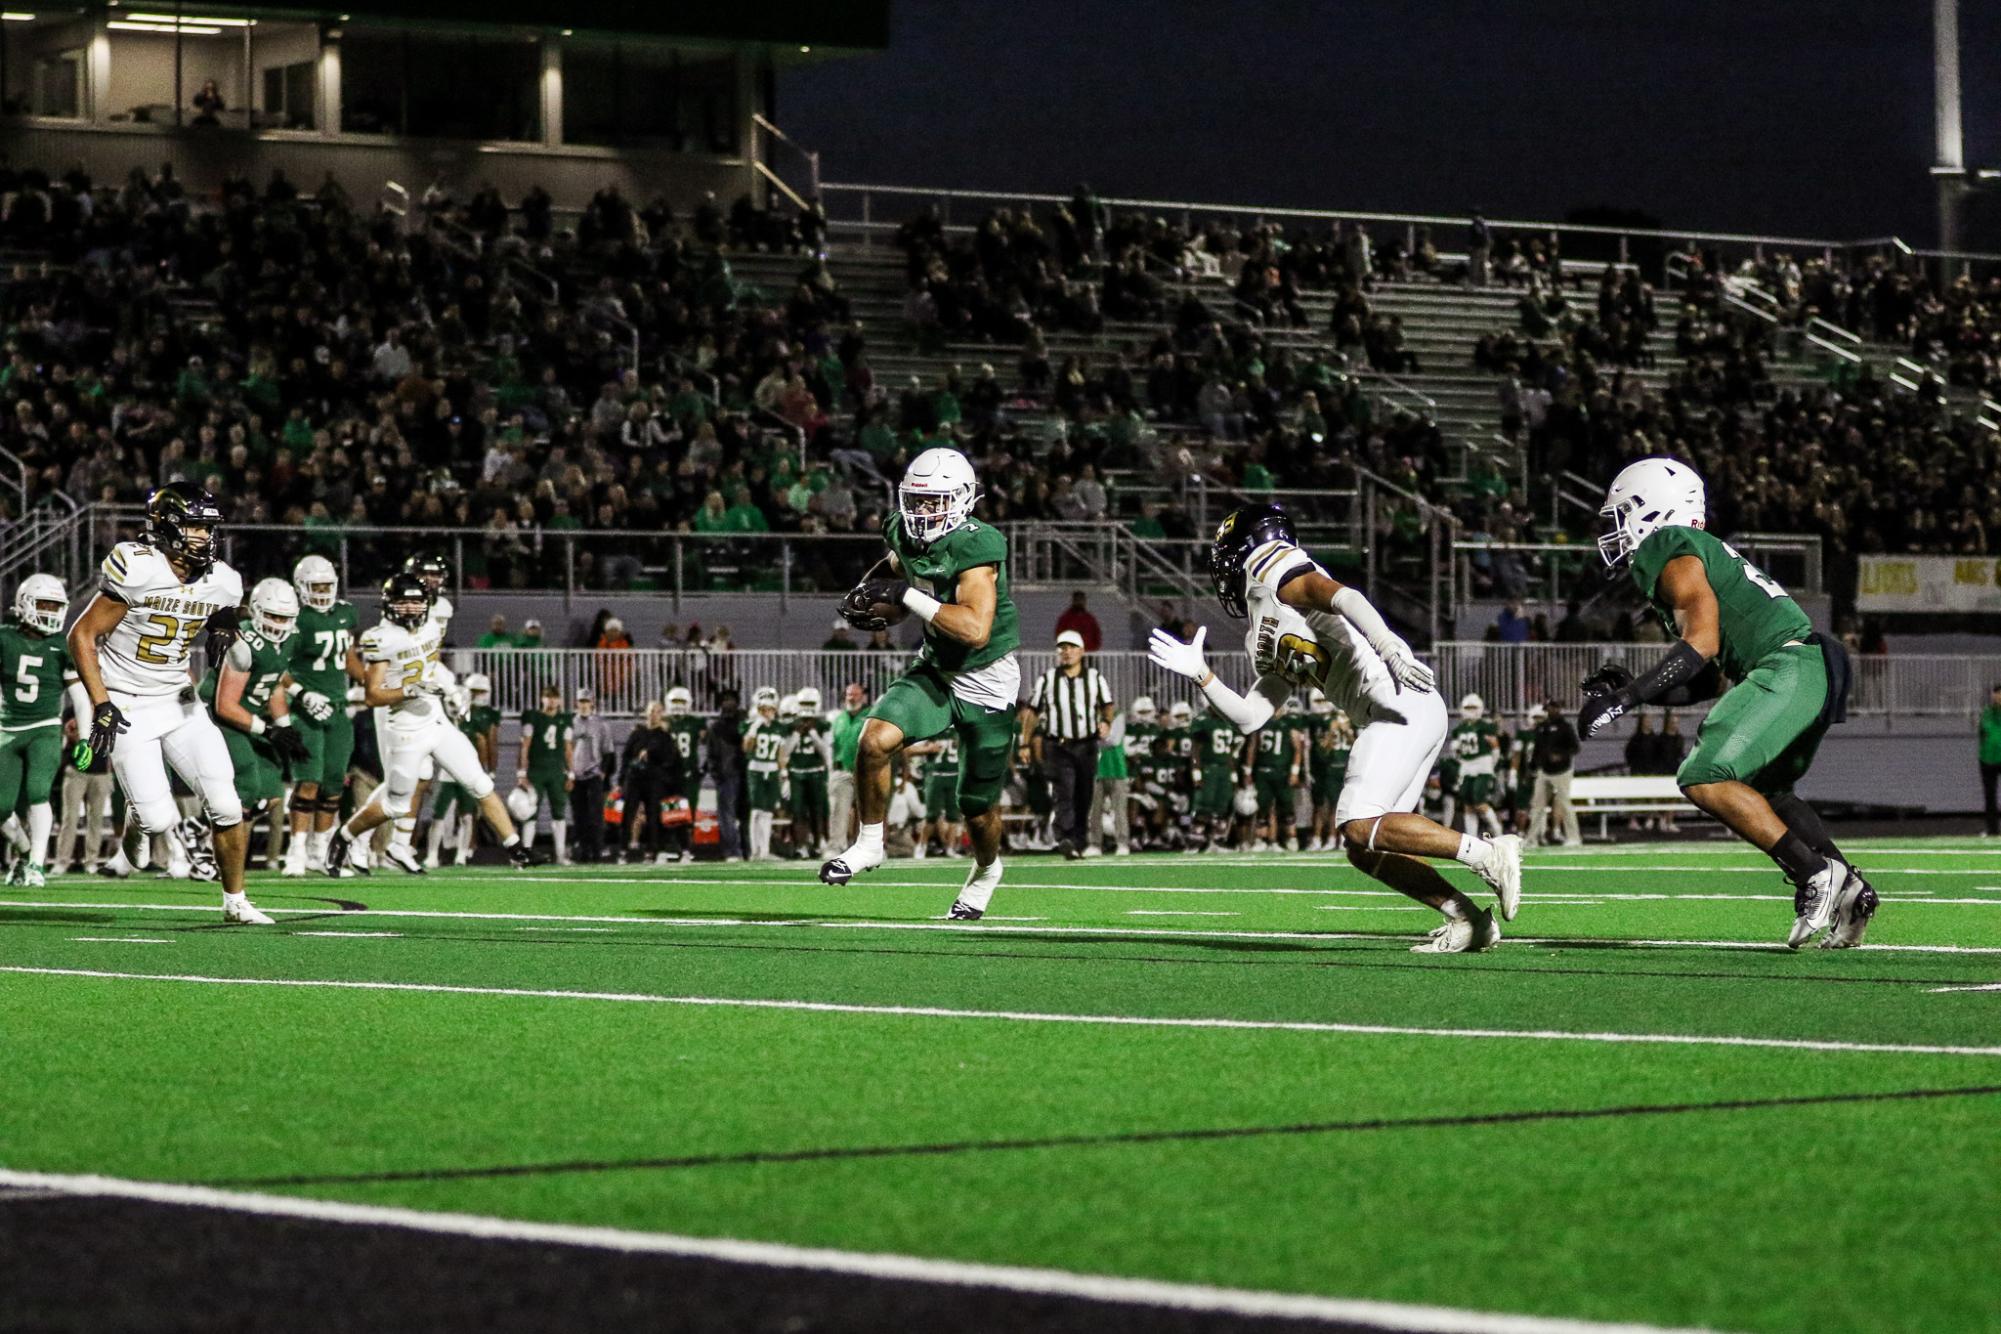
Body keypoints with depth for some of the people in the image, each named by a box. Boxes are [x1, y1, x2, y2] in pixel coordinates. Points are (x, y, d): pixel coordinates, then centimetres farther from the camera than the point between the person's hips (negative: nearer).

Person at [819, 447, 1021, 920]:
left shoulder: (976, 545, -28)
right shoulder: (906, 536, -6)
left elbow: (975, 629, -38)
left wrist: (907, 595, -37)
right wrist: (872, 606, -7)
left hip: (986, 683, -5)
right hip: (935, 672, 5)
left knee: (978, 810, 7)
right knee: (873, 740, -22)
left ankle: (986, 869, 41)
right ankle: (869, 843, -1)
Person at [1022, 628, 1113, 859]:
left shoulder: (1095, 677, 8)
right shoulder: (1047, 679, 7)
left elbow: (1107, 704, 12)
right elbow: (1031, 711, 11)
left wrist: (1106, 722, -11)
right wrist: (1025, 743, 8)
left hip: (1087, 745, 2)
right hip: (1058, 746, -2)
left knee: (1083, 797, 4)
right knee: (1064, 794, -16)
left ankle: (1079, 844, 12)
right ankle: (1065, 839, -28)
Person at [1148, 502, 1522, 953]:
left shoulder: (1281, 576, 1)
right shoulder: (1266, 643, 27)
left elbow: (1345, 597, -17)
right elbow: (1249, 718, 28)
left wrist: (1389, 647, -32)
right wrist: (1199, 673, 23)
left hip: (1404, 705, -9)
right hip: (1396, 717, 9)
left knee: (1360, 827, -18)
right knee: (1365, 851, 7)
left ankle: (1489, 854, -17)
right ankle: (1466, 919, 1)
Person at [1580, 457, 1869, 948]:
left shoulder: (1668, 551, -1)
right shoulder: (1704, 553, 28)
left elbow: (1703, 641, -15)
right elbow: (1715, 681, 26)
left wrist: (1628, 698, -16)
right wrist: (1636, 688, 23)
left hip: (1787, 668, -10)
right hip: (1818, 677, 10)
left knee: (1704, 780, -15)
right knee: (1762, 791, 26)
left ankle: (1815, 871, -18)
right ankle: (1847, 887, 14)